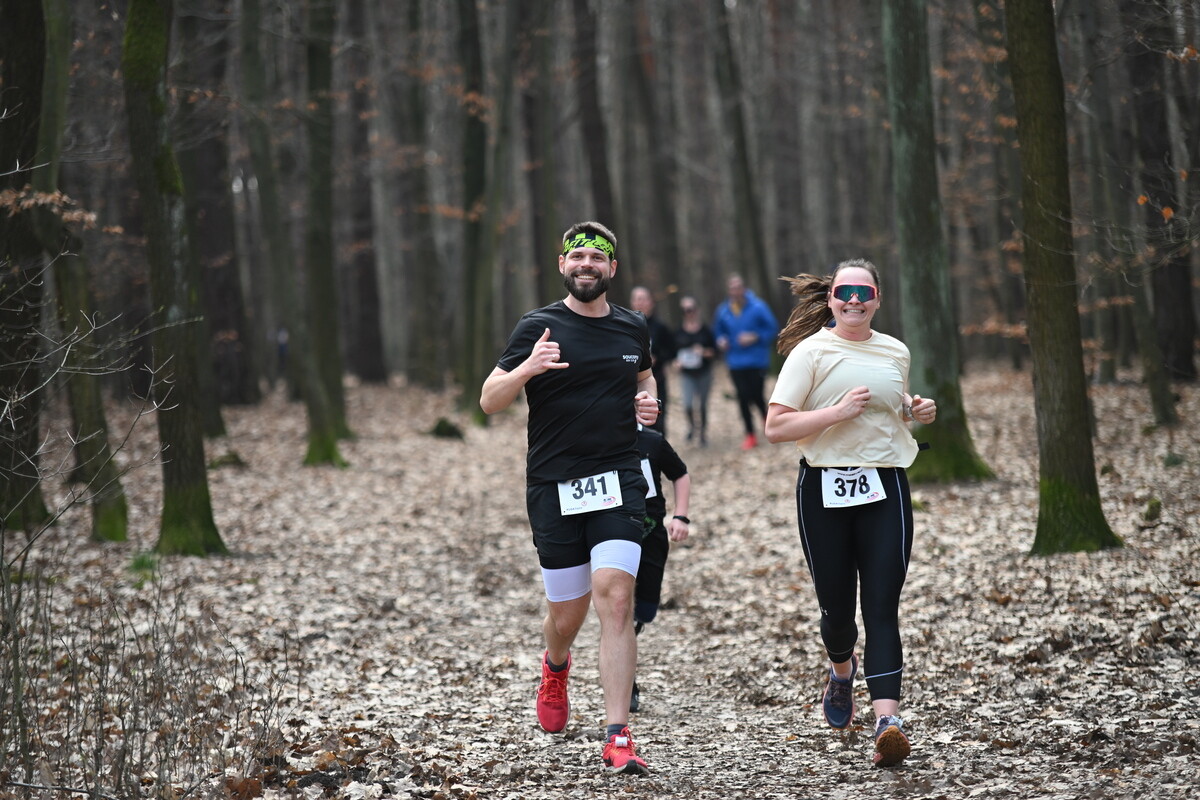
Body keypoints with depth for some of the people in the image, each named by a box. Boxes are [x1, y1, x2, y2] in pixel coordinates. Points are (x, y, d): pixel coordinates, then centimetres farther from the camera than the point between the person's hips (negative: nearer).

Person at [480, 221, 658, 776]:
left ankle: (618, 738, -16)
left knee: (615, 598, -15)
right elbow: (489, 401, -2)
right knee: (566, 614, 7)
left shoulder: (633, 329, 9)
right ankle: (555, 667, 46)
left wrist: (647, 402, 6)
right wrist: (527, 369, -21)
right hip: (554, 487, -1)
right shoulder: (539, 328, -1)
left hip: (618, 480, 1)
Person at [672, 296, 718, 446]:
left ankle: (703, 434, 24)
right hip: (687, 374, 0)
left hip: (704, 373, 0)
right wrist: (678, 361, -8)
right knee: (688, 404, -15)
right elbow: (675, 351, 11)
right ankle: (692, 426, 15)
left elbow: (714, 351, 2)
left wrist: (704, 352, -17)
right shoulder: (679, 331, 1)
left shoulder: (705, 329, -2)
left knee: (702, 405, 5)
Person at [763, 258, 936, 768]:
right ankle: (842, 671, 42)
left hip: (885, 487, 2)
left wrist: (916, 412, 9)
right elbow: (775, 428, -10)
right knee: (836, 605, 7)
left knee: (882, 606, -10)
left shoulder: (895, 352, 11)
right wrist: (838, 411, -19)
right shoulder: (811, 352, -3)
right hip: (825, 489, -2)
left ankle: (887, 721, -20)